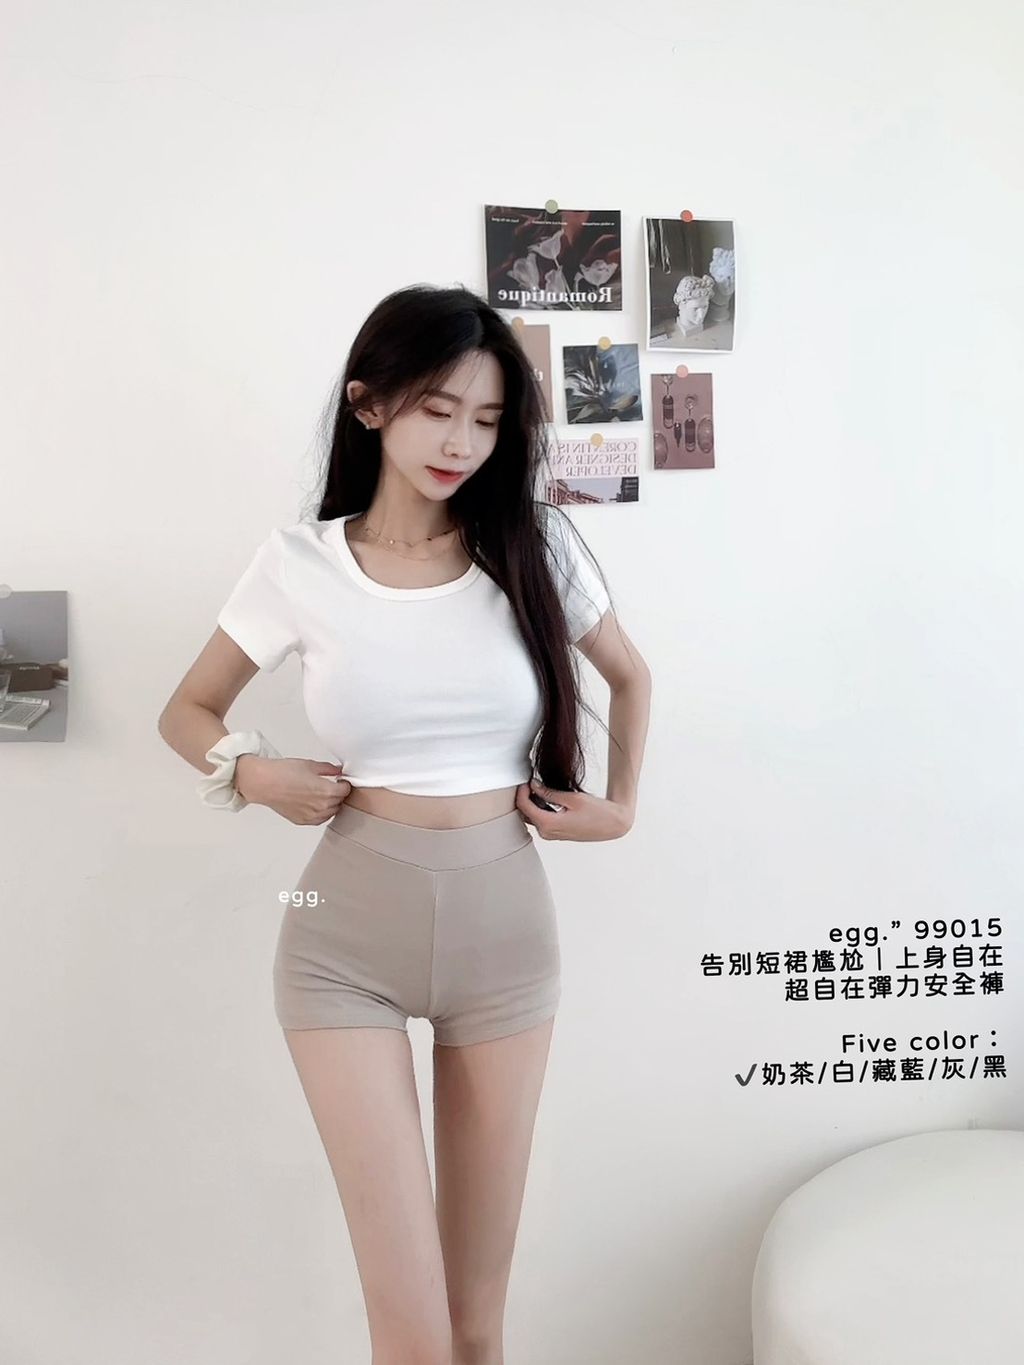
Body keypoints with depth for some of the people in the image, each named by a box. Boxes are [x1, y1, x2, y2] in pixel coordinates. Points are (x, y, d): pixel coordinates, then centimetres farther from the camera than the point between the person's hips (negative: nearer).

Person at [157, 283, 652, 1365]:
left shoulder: (535, 546, -2)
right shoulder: (301, 564, -4)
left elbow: (630, 675, 17)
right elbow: (187, 712, 9)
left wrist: (621, 805, 6)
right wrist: (251, 772, -10)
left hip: (505, 922, 2)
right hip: (347, 937, -1)